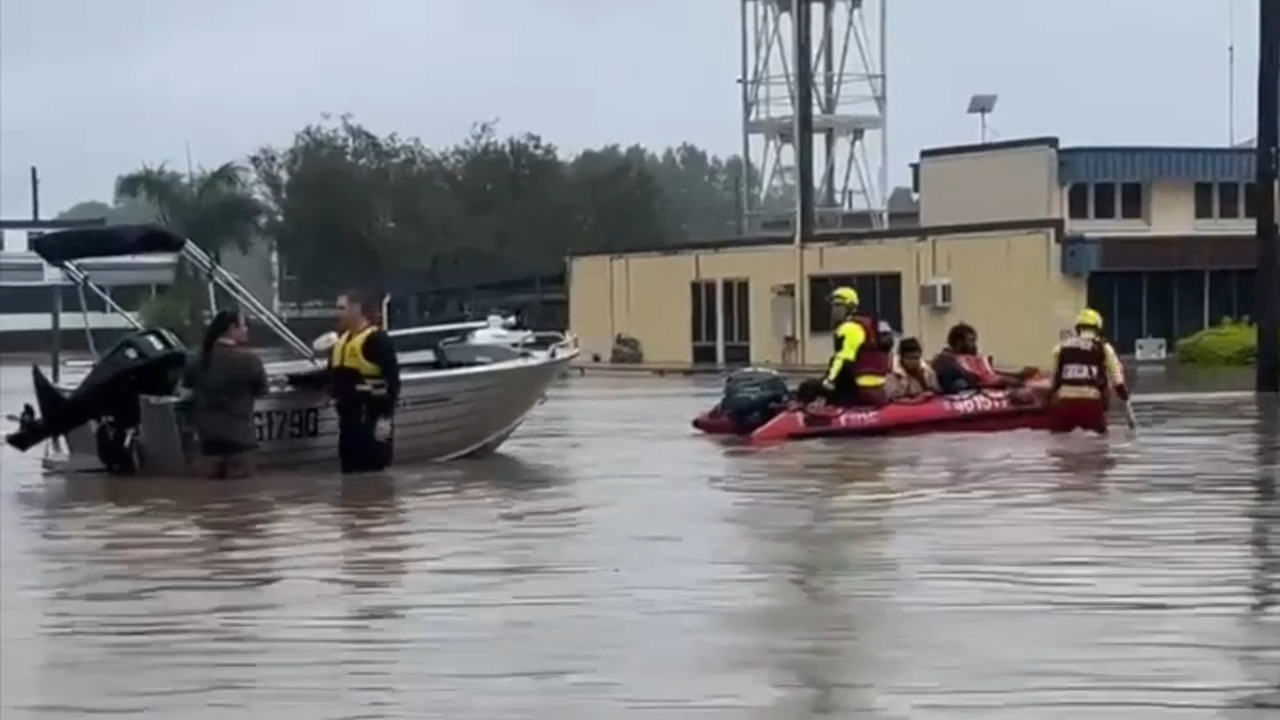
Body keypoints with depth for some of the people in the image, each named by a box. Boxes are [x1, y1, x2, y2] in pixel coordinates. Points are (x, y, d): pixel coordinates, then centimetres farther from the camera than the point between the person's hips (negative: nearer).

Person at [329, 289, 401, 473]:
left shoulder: (378, 339, -11)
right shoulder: (341, 340, 17)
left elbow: (392, 380, -16)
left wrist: (386, 418, -20)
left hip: (371, 419, -9)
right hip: (348, 418, 9)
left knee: (373, 473, -8)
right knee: (350, 472, 12)